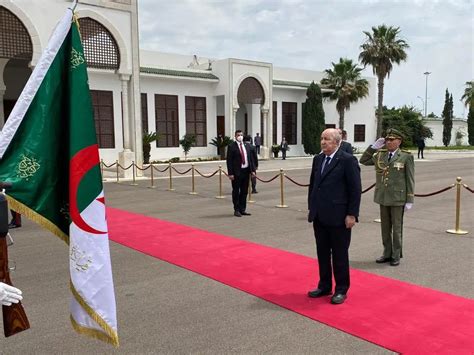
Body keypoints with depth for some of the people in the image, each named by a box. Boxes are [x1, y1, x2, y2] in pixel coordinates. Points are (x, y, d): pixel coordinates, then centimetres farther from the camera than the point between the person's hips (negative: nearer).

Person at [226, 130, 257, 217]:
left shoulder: (247, 146, 12)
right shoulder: (231, 146, -5)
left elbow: (251, 158, 14)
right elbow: (229, 161, -9)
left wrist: (253, 170, 4)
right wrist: (230, 173, -15)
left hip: (246, 171, 6)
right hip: (236, 172, -6)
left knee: (244, 191, 11)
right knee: (236, 192, 3)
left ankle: (242, 210, 20)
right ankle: (236, 210, 11)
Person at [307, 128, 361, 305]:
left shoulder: (347, 160, -10)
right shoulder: (317, 159, 10)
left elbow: (355, 189, -11)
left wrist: (352, 214, -14)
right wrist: (311, 208, 13)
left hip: (338, 217, -6)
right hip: (319, 216, 6)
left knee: (339, 255, 6)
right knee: (322, 253, 15)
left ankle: (341, 290, 20)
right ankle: (324, 286, 29)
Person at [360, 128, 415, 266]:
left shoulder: (406, 157, -6)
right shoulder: (380, 155, 7)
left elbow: (410, 180, -6)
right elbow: (363, 161, 12)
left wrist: (410, 200, -9)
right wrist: (374, 146, 1)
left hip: (398, 198, -4)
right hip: (383, 198, 5)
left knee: (397, 228, 5)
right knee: (385, 228, 12)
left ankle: (396, 256, 16)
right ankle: (387, 254, 24)